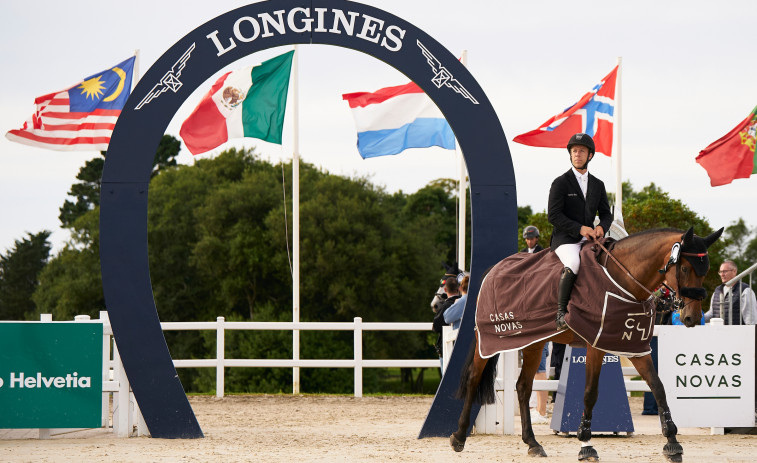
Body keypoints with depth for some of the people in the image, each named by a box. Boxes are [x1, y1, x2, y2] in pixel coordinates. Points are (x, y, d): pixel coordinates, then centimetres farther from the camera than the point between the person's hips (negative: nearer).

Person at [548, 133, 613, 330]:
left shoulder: (598, 185, 15)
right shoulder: (560, 183, -2)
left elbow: (606, 214, 17)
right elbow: (553, 215, -8)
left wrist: (601, 227, -8)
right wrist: (579, 228, -18)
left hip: (589, 238, 5)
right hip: (565, 239, -5)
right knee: (573, 264, -36)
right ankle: (561, 312, -27)